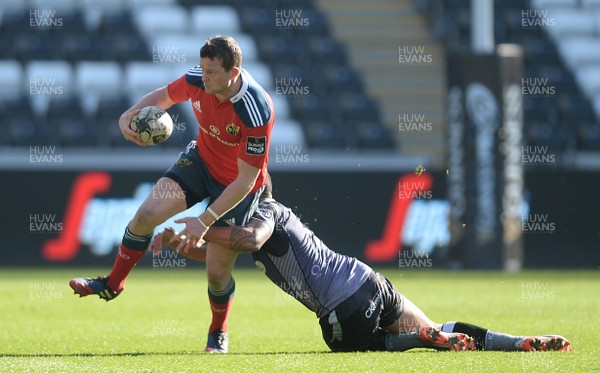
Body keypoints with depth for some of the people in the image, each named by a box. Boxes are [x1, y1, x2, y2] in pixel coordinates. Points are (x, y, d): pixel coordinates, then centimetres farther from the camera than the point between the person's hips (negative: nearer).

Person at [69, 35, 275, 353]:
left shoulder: (257, 112, -36)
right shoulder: (197, 80, -20)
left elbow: (245, 180, -30)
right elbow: (164, 96, 5)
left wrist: (205, 220, -32)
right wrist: (130, 115, -15)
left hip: (238, 186, -5)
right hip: (201, 160, 5)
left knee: (217, 271, -4)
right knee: (146, 214, -12)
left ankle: (218, 334, 26)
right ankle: (112, 285, 11)